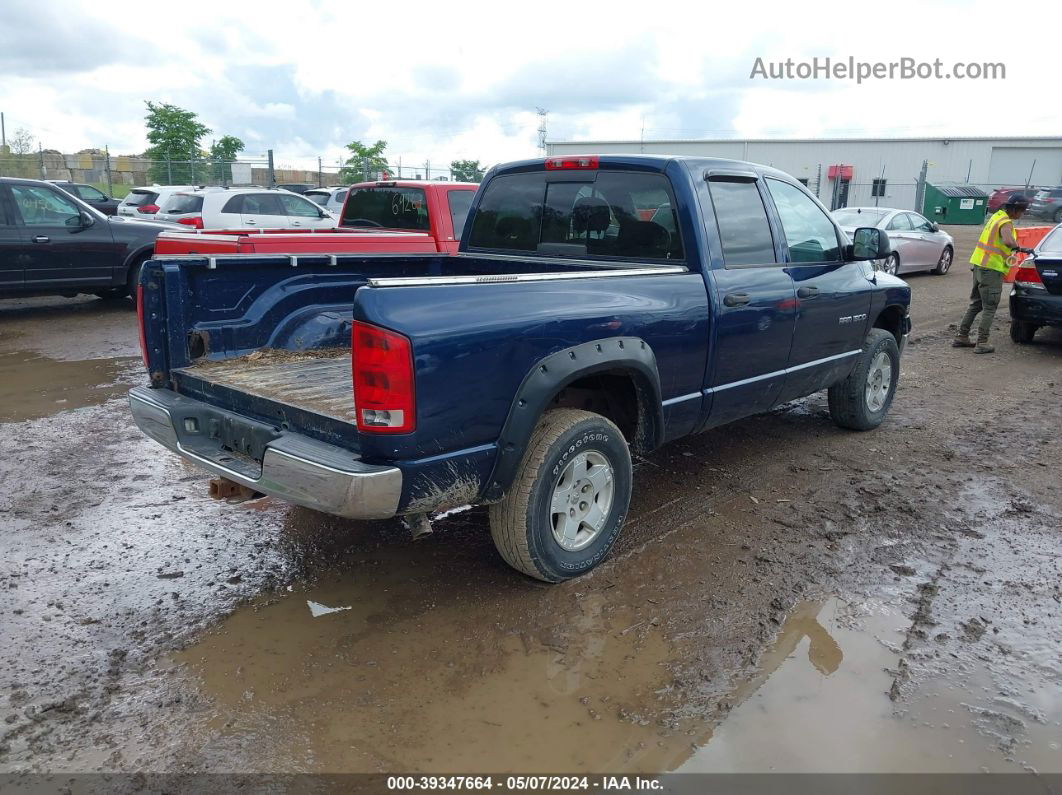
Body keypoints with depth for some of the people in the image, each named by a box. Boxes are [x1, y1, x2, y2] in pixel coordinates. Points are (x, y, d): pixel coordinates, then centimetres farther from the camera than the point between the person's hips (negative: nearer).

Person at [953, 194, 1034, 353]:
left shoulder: (996, 216, 12)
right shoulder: (1006, 222, -15)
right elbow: (1008, 241, -34)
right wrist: (1021, 249, -18)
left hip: (979, 264, 9)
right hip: (991, 269, -9)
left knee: (975, 304, 16)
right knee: (989, 308, -3)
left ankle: (961, 337, 18)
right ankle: (981, 343, -3)